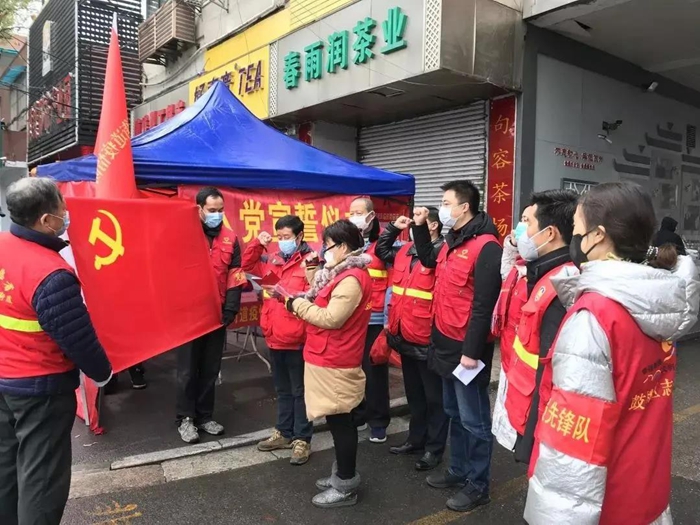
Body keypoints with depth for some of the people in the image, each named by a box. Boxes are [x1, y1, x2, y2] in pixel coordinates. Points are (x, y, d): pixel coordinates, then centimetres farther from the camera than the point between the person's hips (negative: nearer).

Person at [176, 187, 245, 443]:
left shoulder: (230, 239, 3)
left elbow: (235, 277, 3)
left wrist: (229, 312, -4)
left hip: (217, 315, 3)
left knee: (211, 369, 12)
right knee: (188, 370, 6)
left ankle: (205, 416, 24)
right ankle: (185, 419, 19)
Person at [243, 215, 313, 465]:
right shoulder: (272, 260, 8)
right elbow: (248, 265, 20)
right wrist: (257, 244, 7)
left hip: (297, 340, -7)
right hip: (275, 338, 7)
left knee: (299, 391, 6)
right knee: (283, 390, 20)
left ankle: (302, 439, 18)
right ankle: (284, 433, 34)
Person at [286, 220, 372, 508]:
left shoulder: (352, 279, -20)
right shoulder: (343, 274, 12)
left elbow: (331, 318, -24)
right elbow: (322, 301, 14)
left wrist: (297, 304, -14)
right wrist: (313, 269, 8)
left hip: (334, 364, -10)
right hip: (330, 360, 10)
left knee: (340, 423, 2)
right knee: (339, 421, 18)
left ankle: (346, 487, 15)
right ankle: (341, 475, 31)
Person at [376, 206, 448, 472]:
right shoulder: (405, 251, 10)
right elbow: (381, 251, 24)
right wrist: (394, 227, 14)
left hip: (428, 340, -8)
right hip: (405, 336, 8)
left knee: (433, 396, 9)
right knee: (413, 394, 22)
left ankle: (434, 448, 22)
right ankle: (416, 439, 37)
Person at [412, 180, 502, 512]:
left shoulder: (486, 246, -18)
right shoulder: (452, 242, 10)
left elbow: (483, 305, -21)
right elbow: (430, 261, 29)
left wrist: (472, 351, -21)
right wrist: (420, 227, 16)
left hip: (466, 348, -9)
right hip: (446, 343, 9)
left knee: (473, 419, 5)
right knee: (454, 413, 20)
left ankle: (478, 486, 20)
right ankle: (458, 471, 36)